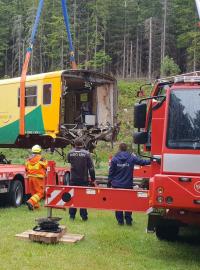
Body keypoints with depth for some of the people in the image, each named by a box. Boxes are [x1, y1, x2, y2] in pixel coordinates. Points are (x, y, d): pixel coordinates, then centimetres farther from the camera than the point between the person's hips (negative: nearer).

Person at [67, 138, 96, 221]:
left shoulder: (70, 153, -4)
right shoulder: (86, 153, -9)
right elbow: (91, 167, -8)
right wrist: (92, 179, 0)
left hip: (73, 179, 2)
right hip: (84, 179, -2)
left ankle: (72, 215, 13)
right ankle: (84, 215, 8)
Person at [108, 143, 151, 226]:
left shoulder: (114, 159, -3)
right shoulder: (131, 158, -4)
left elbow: (111, 173, -1)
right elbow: (142, 162, 2)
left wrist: (109, 184, 7)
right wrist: (150, 161, 18)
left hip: (116, 185, 0)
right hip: (128, 185, 0)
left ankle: (120, 220, 8)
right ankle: (128, 220, 10)